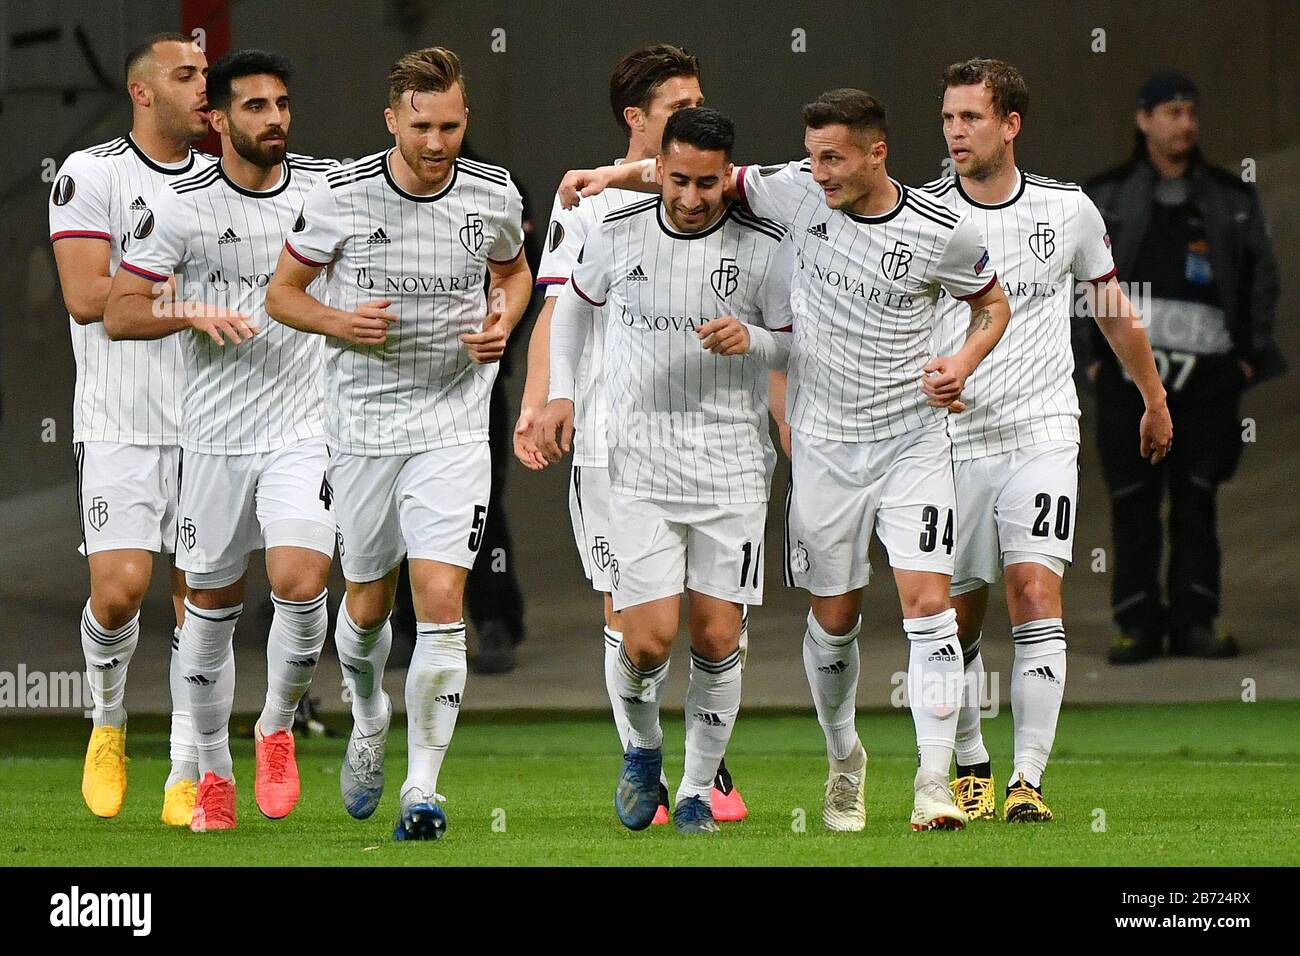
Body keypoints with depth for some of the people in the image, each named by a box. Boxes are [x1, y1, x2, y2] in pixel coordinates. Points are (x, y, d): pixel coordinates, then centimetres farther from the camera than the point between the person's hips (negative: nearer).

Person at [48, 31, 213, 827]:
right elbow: (87, 296, -13)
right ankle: (109, 718, 16)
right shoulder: (92, 175, -4)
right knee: (120, 588, -13)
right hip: (121, 423, -4)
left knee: (201, 596, 1)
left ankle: (188, 775, 7)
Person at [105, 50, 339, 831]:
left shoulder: (328, 186, 0)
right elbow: (120, 313, -3)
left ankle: (279, 729, 9)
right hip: (216, 435, 0)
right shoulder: (183, 208, -5)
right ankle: (214, 774, 23)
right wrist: (195, 312, -18)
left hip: (306, 428, 0)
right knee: (212, 604, 7)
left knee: (300, 582, -18)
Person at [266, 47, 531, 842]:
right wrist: (340, 322, -17)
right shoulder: (341, 198, -9)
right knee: (367, 606, 12)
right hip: (363, 422, 1)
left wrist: (503, 321, -4)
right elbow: (282, 292, 2)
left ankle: (423, 790, -8)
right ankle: (369, 725, 44)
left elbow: (515, 269, 17)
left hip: (454, 424, -1)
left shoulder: (493, 196, -4)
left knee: (441, 600, -14)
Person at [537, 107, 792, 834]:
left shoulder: (765, 247, -5)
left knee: (717, 639, -2)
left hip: (732, 467, 0)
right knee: (649, 642, -9)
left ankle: (698, 791, 15)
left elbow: (799, 345, 4)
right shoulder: (618, 234, 0)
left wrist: (750, 339, -16)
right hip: (640, 466, 0)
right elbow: (576, 303, 20)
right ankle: (643, 751, 22)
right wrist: (561, 393, 12)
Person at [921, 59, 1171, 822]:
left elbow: (1115, 310, 16)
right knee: (957, 616, 4)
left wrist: (1155, 400, 26)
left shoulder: (1068, 210, 2)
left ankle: (1028, 780, -15)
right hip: (953, 440, 1)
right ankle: (972, 769, 23)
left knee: (1036, 594, -15)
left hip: (1042, 436, -1)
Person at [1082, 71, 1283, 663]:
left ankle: (1194, 620, 5)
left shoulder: (1231, 199, 15)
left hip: (1208, 369, 1)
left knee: (1197, 502, 0)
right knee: (1132, 501, -4)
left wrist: (1251, 355, 5)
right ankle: (1138, 624, 0)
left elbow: (1261, 277, 15)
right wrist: (1089, 355, -1)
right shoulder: (1104, 198, 11)